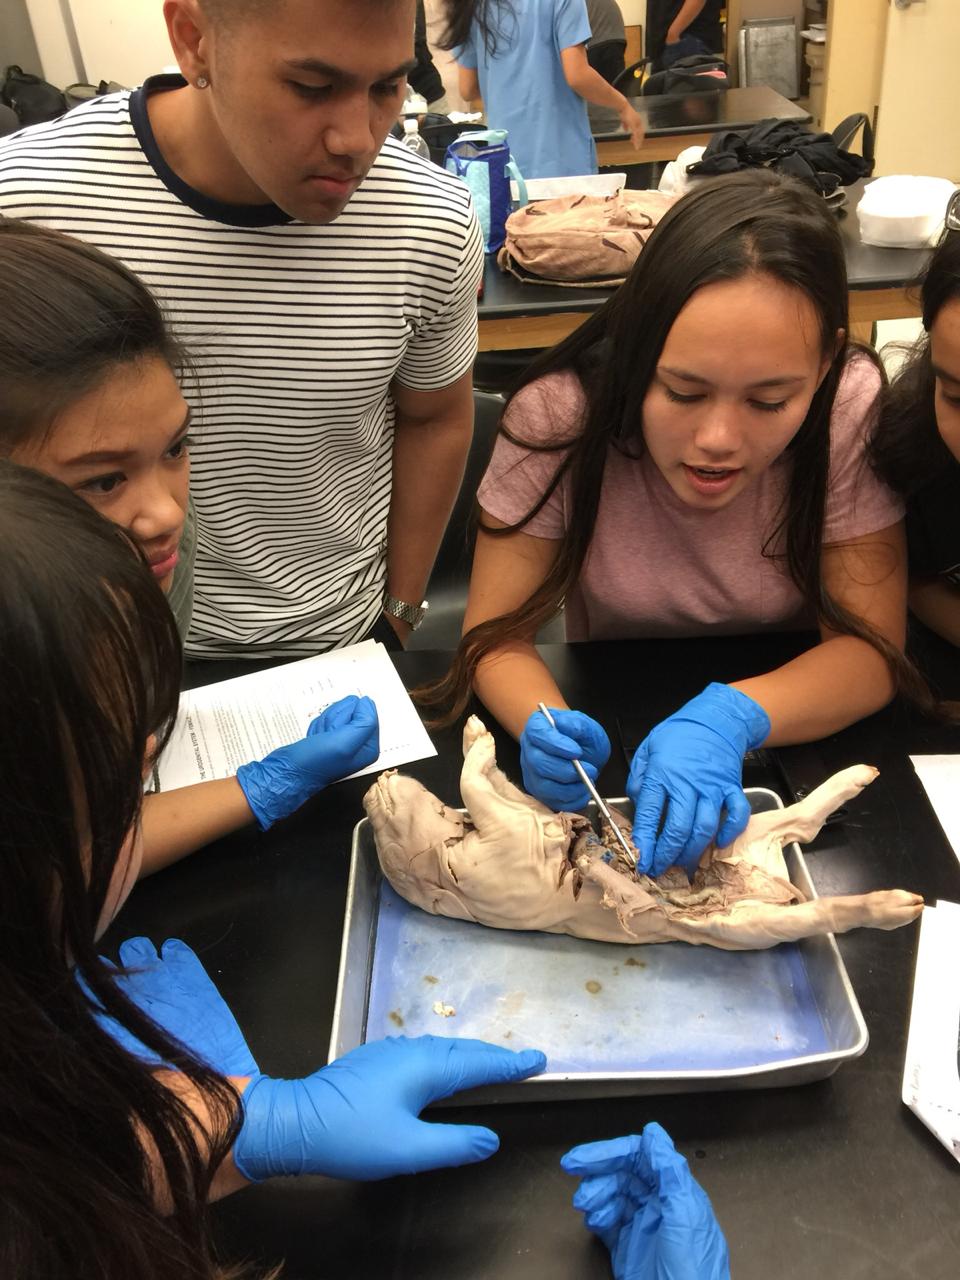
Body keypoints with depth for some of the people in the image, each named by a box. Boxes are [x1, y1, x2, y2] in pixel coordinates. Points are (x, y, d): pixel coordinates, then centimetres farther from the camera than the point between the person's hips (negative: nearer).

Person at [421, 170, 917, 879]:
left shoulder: (854, 410, -20)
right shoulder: (559, 415, -20)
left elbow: (872, 649, -17)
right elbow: (497, 634, -14)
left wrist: (729, 717, -35)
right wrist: (546, 725, -35)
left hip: (796, 739, 0)